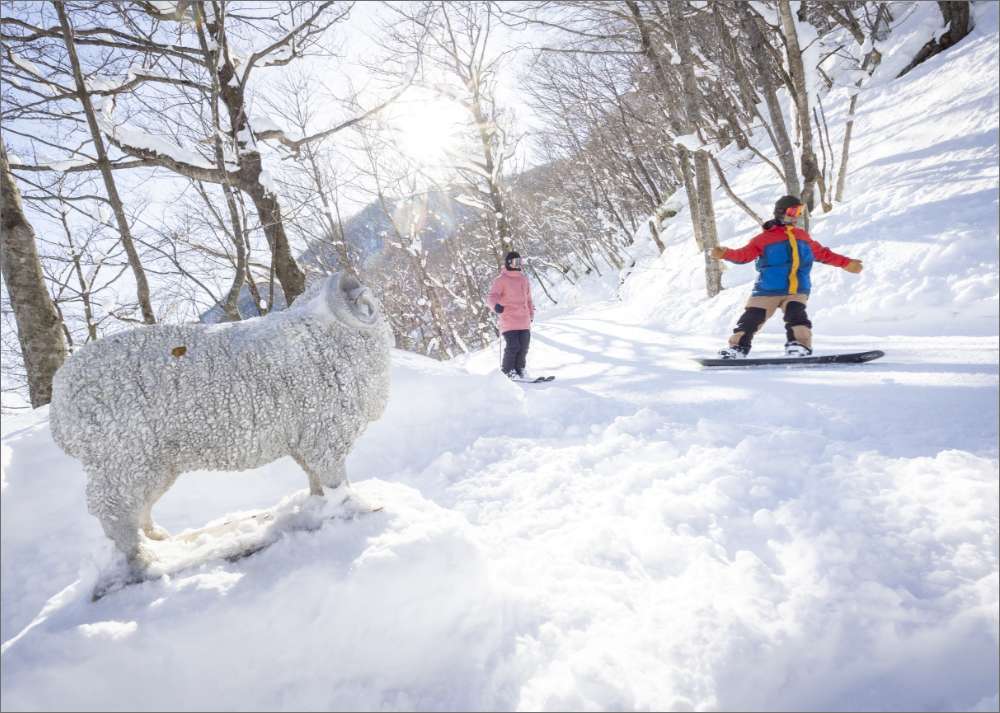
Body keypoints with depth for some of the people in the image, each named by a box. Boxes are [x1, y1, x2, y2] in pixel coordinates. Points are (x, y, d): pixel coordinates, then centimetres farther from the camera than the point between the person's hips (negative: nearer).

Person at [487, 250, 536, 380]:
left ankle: (519, 369, 20)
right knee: (513, 346, -12)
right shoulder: (501, 280, -2)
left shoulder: (523, 279, 17)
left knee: (523, 347, 5)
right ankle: (508, 370, 5)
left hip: (524, 321, 6)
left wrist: (531, 314, 27)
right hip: (509, 320, -6)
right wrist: (495, 305, -34)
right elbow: (491, 297, -12)